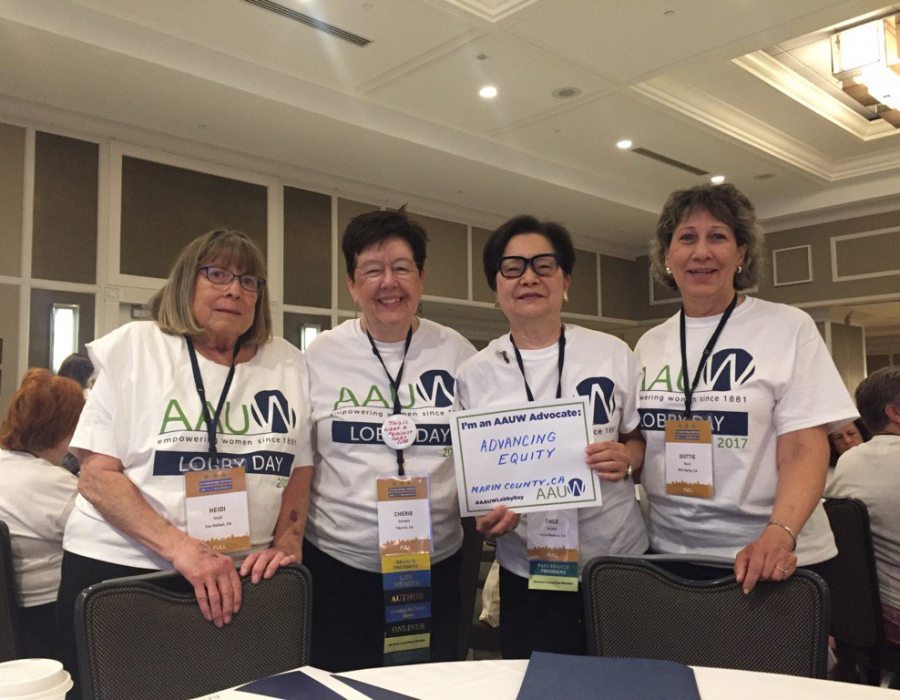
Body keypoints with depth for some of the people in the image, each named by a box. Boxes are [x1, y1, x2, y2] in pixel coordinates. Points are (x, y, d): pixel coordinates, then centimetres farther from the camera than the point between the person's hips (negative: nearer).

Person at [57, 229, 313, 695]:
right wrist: (182, 548, -18)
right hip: (119, 569, -2)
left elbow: (301, 469, 11)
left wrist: (286, 542, -5)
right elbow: (96, 475, -7)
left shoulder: (288, 364, 6)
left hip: (241, 579, 2)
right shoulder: (135, 347, -1)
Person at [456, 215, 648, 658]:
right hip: (527, 575, 0)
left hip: (618, 559, 0)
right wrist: (485, 517, -14)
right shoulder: (474, 374, 0)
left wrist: (625, 458, -14)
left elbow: (642, 440, 8)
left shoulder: (612, 353, -1)